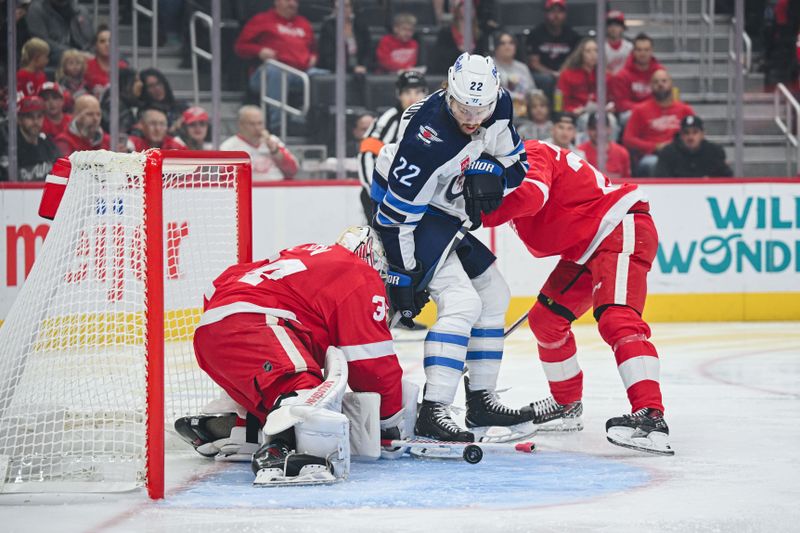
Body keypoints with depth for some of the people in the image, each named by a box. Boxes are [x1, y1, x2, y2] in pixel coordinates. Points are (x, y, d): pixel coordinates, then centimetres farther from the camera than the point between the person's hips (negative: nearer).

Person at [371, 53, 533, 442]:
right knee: (461, 302, -22)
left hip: (445, 212, 9)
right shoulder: (428, 140, -34)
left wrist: (490, 175, -18)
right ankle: (432, 413, -24)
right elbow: (398, 213, -28)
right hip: (407, 215, -9)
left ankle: (481, 402, 23)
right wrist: (401, 275, -23)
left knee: (493, 295, 14)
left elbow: (515, 162, 5)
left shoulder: (499, 106, -11)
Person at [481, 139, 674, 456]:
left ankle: (651, 418, -40)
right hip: (584, 247, 11)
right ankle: (567, 405, 29)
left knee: (615, 320, -27)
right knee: (545, 319, 13)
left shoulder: (530, 155, -14)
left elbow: (531, 195, -35)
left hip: (622, 230, -11)